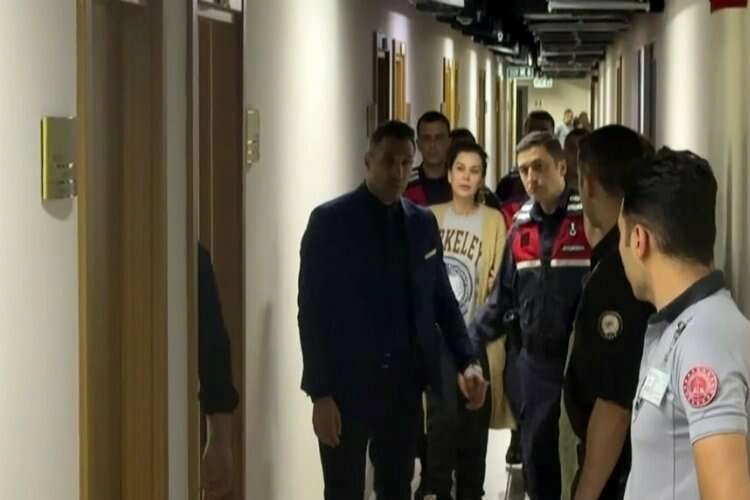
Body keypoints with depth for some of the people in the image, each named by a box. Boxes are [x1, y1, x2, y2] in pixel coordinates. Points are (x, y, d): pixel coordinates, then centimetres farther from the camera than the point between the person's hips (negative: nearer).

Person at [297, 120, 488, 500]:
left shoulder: (423, 222, 7)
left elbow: (441, 298, 13)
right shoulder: (330, 220, -7)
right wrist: (320, 392, -13)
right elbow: (312, 312, -9)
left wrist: (467, 361, -2)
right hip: (347, 382, -4)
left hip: (404, 381, 4)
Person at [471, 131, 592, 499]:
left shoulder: (588, 220, -10)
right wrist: (468, 340, 6)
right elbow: (504, 296, 14)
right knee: (535, 453, 13)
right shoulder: (520, 227, 8)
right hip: (530, 361, 5)